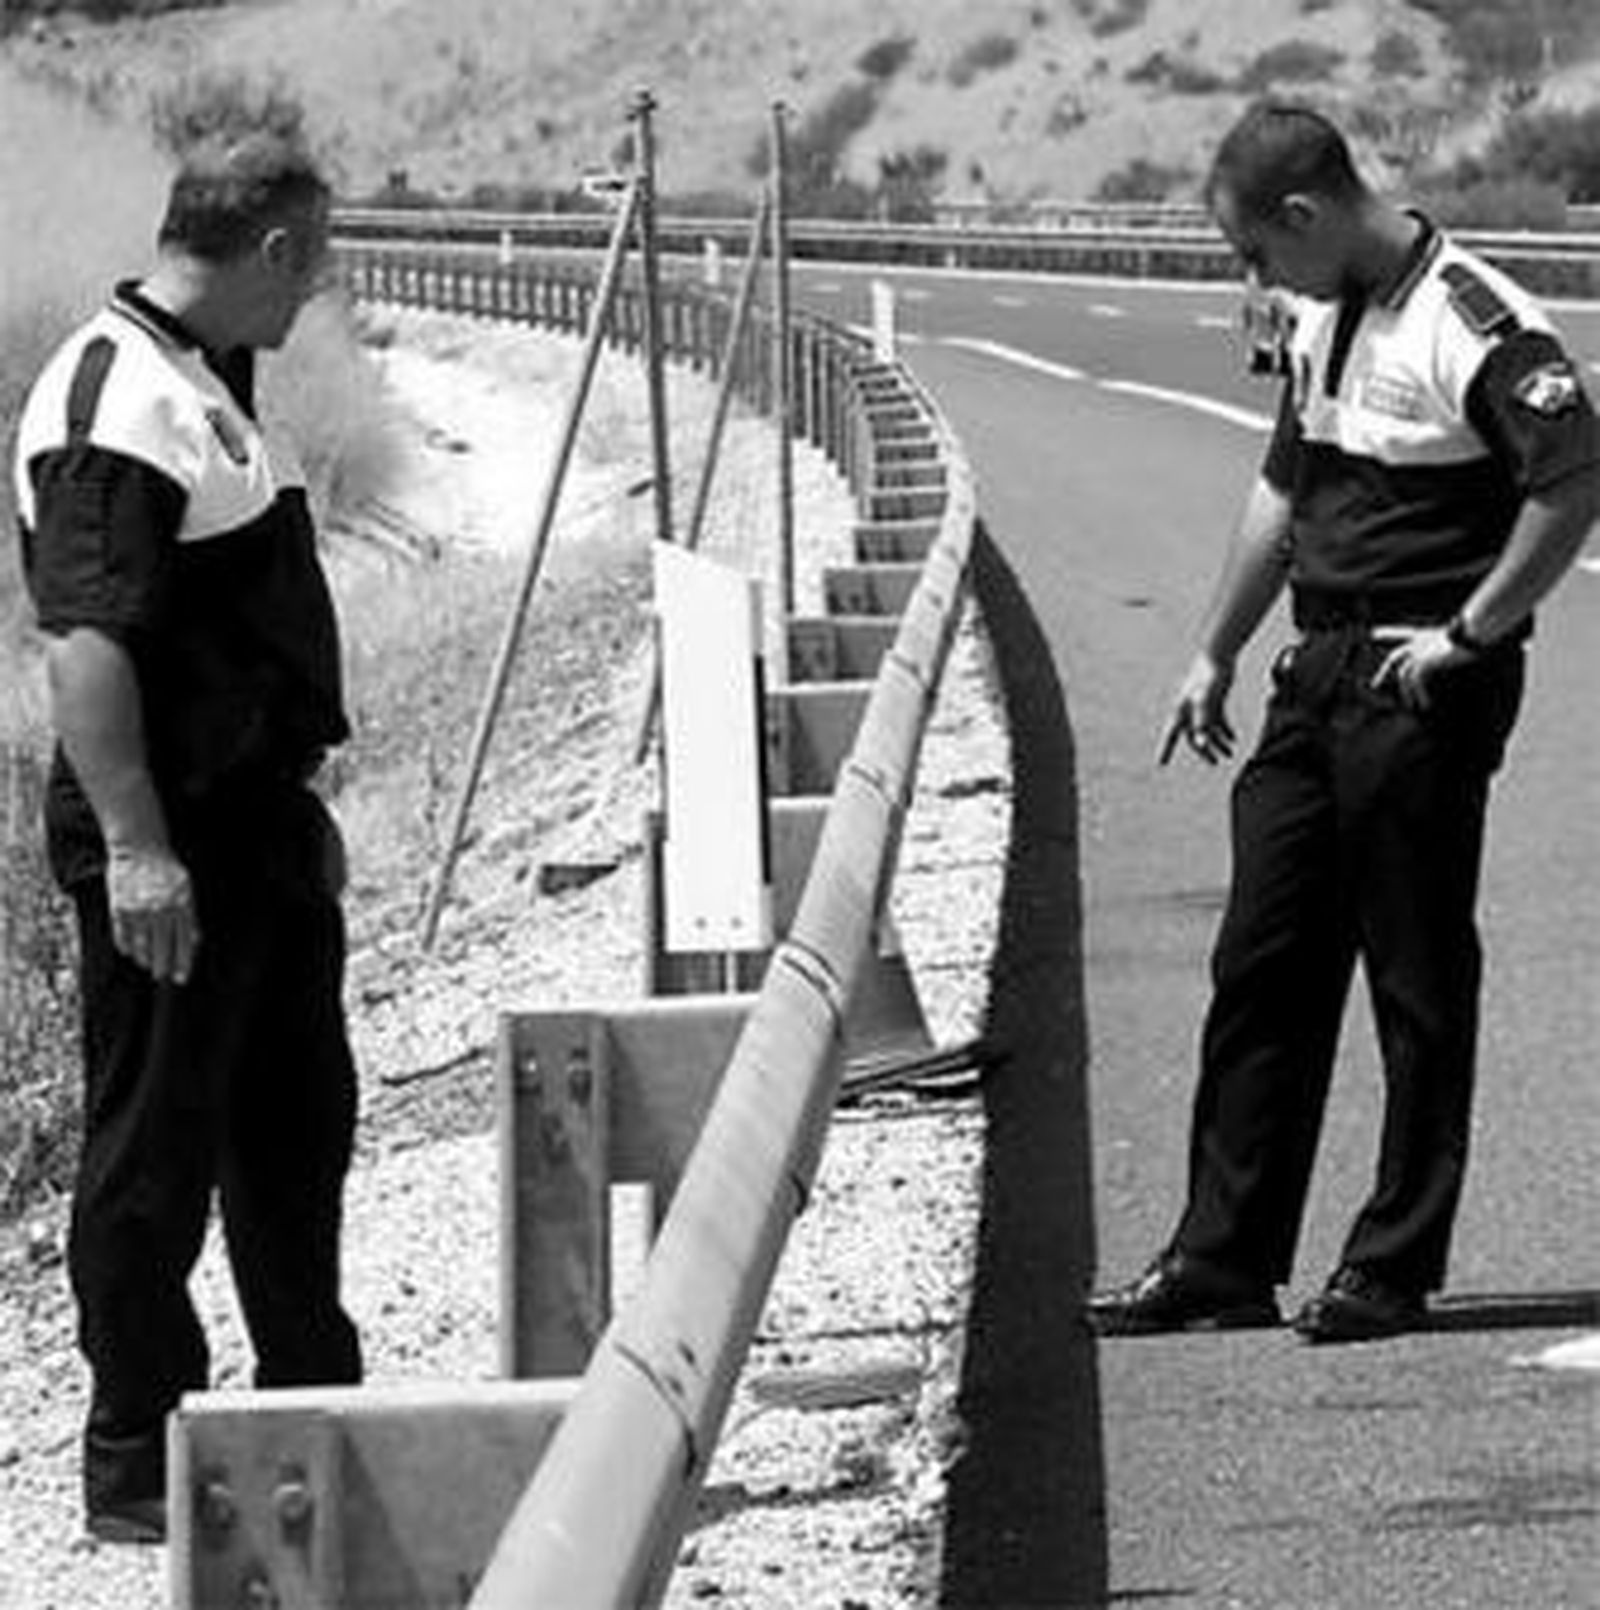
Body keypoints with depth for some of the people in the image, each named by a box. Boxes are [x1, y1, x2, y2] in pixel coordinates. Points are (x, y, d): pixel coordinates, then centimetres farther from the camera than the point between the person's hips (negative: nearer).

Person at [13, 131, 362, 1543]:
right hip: (170, 843, -10)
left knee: (299, 1121, 19)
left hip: (258, 820, 10)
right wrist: (133, 846, -29)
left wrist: (299, 804, 25)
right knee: (154, 1151, -1)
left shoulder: (208, 388, 14)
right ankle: (136, 1468, 8)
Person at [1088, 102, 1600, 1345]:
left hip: (1421, 693, -9)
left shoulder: (1473, 325, -16)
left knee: (1420, 986, 0)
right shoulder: (1326, 322, 13)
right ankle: (1226, 1261, 16)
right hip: (1317, 677, 9)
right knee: (1263, 968, 10)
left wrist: (1468, 636, -18)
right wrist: (1215, 658, 24)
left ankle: (1395, 1271, 8)